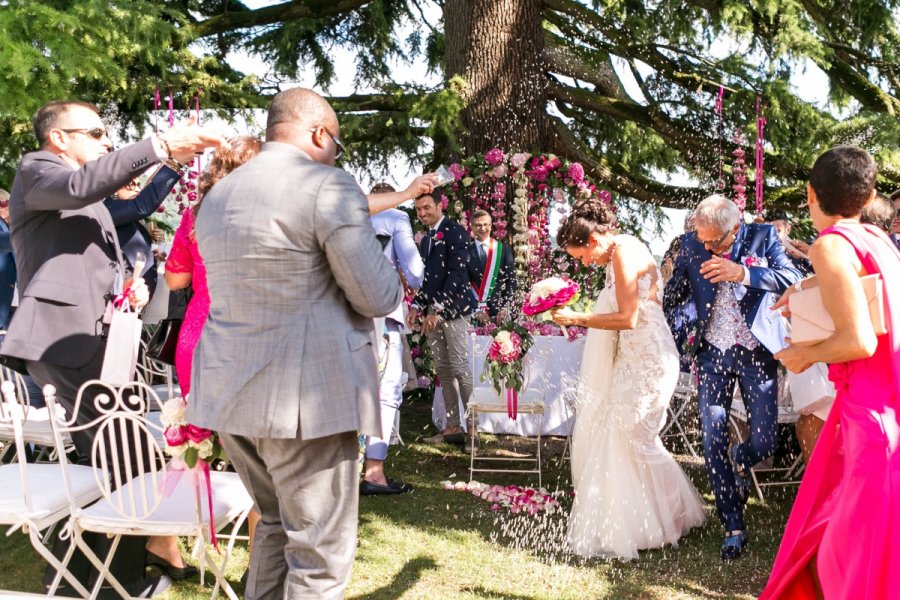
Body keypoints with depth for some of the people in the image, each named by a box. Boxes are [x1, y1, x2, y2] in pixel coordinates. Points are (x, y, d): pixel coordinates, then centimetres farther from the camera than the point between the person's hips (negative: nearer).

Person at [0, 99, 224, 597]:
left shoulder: (91, 199, 25)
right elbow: (80, 186, -27)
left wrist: (128, 288, 9)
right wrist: (159, 146, -32)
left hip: (89, 339, 10)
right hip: (63, 338, -10)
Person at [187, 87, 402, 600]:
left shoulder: (216, 195, 14)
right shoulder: (328, 185, -11)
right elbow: (378, 298, -12)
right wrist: (391, 273, 9)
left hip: (230, 393, 8)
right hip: (305, 397, -8)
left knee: (276, 523, 24)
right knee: (321, 554, 3)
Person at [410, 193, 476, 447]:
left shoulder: (454, 232, -5)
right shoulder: (426, 239, 20)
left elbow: (457, 273, -14)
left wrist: (437, 308, -19)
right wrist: (418, 306, 10)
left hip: (452, 309, -8)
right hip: (432, 311, 8)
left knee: (460, 368, -10)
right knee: (443, 371, 6)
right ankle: (452, 427, 9)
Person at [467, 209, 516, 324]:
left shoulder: (504, 248, 7)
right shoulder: (466, 251, 4)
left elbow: (511, 280, 4)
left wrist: (505, 308, -6)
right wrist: (477, 309, -9)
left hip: (499, 311, 1)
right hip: (474, 312, -1)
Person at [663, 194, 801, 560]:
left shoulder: (763, 237, -6)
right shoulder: (691, 244, -1)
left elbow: (794, 280, -17)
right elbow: (674, 293, 7)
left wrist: (744, 273, -30)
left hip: (757, 352, -1)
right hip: (713, 354, 2)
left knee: (764, 443, 0)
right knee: (713, 443, -1)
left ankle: (739, 462, 39)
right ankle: (733, 527, 14)